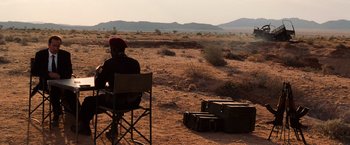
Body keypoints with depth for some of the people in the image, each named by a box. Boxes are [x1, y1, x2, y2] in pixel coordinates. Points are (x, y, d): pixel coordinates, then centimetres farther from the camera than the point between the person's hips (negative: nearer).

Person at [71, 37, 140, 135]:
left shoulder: (109, 63, -11)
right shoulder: (135, 63, 3)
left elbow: (98, 86, -6)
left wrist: (98, 72, 13)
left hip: (117, 102, -5)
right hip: (134, 102, 6)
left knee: (89, 101, 17)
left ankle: (83, 126, 42)